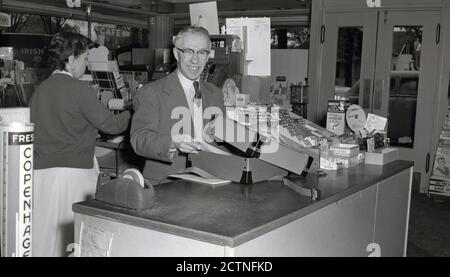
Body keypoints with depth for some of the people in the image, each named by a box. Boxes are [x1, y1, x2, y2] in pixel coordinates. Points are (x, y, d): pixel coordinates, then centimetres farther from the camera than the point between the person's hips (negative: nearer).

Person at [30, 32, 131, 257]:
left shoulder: (40, 89, 9)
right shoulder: (79, 90, -10)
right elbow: (110, 125, -7)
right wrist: (134, 112, 10)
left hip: (39, 171, 6)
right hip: (72, 170, -6)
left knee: (44, 235, 8)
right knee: (73, 237, 1)